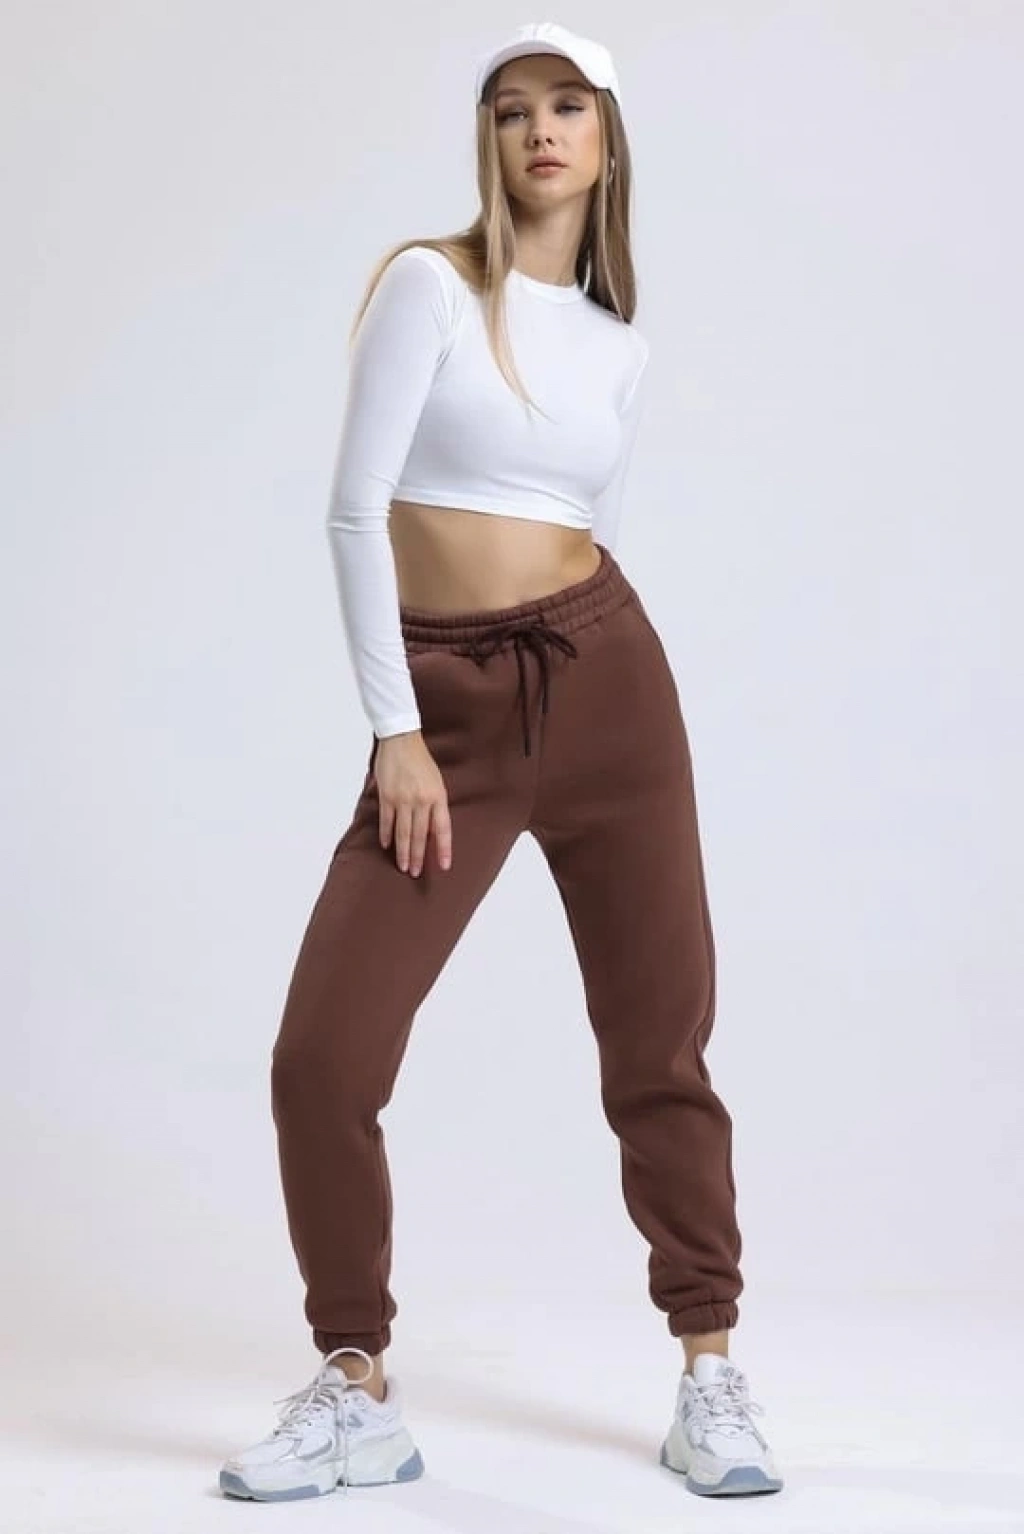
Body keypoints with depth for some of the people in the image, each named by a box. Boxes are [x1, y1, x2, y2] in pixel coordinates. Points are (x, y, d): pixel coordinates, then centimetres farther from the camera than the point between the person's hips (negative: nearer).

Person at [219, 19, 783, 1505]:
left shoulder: (618, 345, 12)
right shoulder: (428, 282, -1)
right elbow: (356, 509, -8)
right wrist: (398, 731, -12)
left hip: (604, 681, 3)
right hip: (445, 707, -3)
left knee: (660, 1044, 6)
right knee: (323, 1058, -8)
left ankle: (709, 1377, 21)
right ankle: (360, 1397, 10)